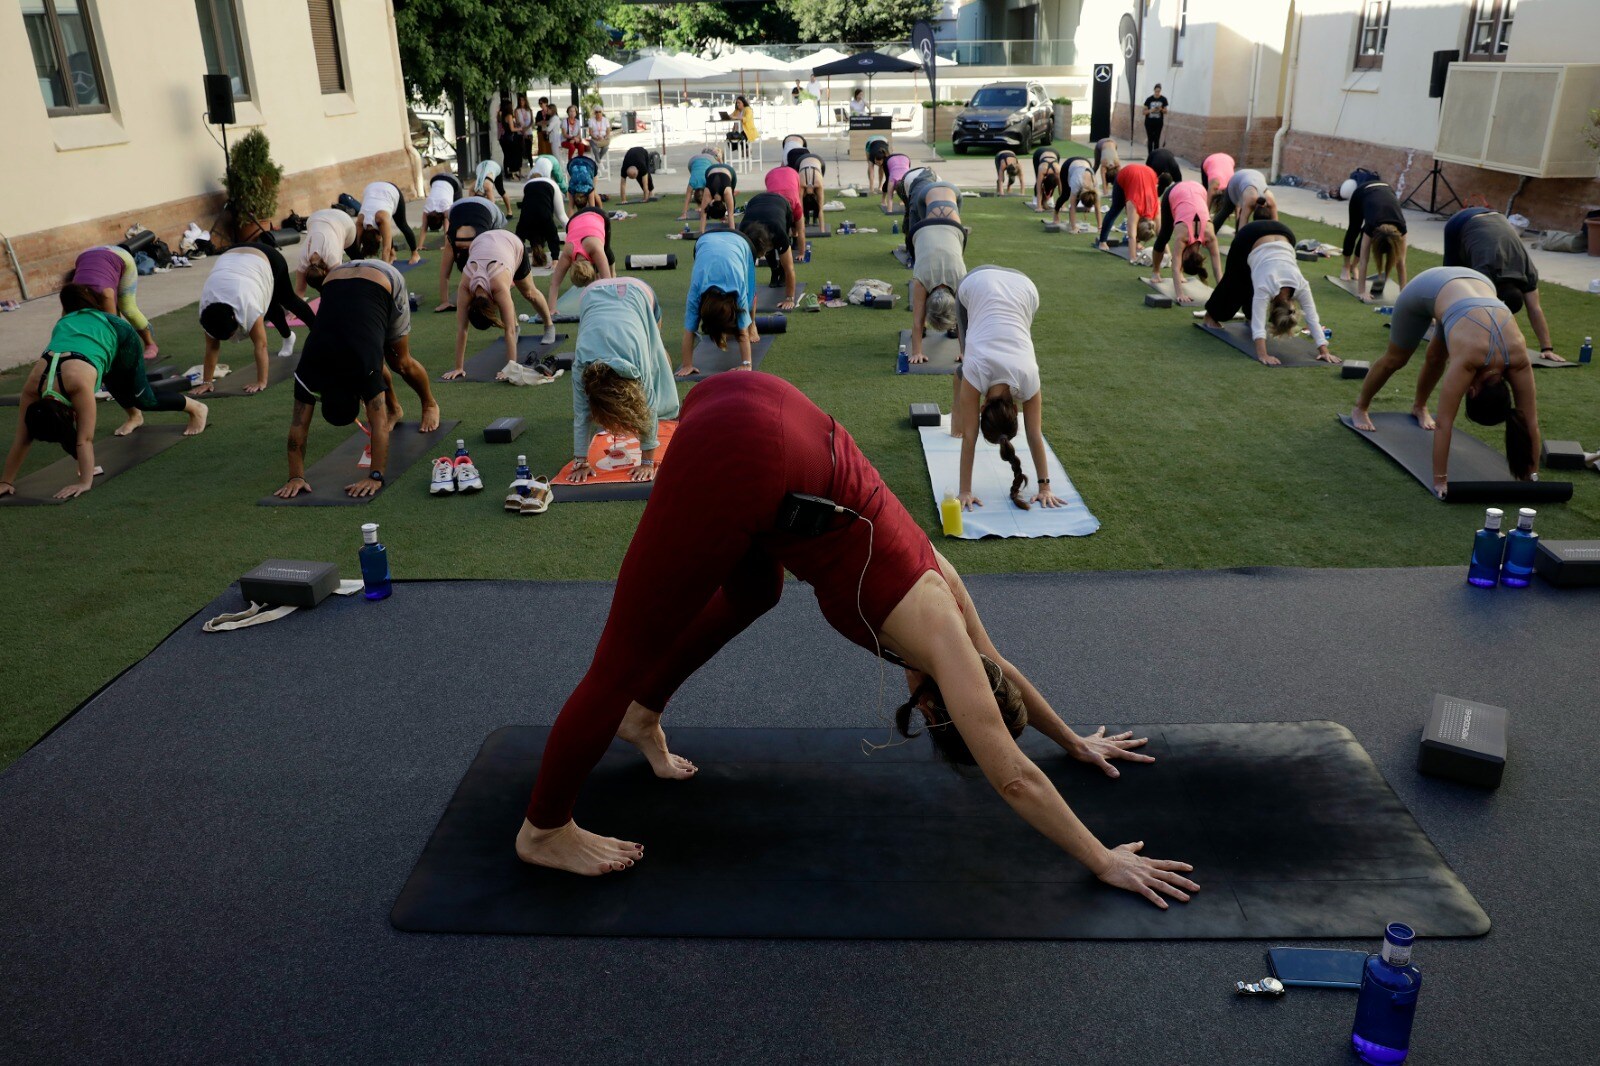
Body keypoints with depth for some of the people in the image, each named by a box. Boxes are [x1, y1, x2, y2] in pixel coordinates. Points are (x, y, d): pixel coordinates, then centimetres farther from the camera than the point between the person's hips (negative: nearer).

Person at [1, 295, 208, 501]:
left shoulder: (79, 383, -40)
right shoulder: (32, 387, -26)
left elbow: (84, 439, -37)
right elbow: (22, 439, -20)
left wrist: (85, 482, -37)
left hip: (116, 332, -5)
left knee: (142, 398, 5)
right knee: (117, 390, 24)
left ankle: (196, 408, 28)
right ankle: (135, 416, 57)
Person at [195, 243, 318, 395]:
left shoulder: (247, 305, -41)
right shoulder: (206, 307, -27)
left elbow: (260, 345, -37)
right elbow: (212, 346, -20)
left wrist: (261, 382, -35)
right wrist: (207, 381, -21)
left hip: (266, 258, -3)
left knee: (288, 300, 17)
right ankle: (287, 337, 39)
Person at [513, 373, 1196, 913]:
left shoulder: (940, 588, 22)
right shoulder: (941, 640, 5)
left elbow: (1001, 669, 41)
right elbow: (1015, 780, 8)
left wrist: (1076, 743, 50)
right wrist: (1105, 863, 18)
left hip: (748, 404, 9)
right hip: (746, 459, -9)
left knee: (753, 594, 32)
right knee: (627, 662, 4)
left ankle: (641, 715, 46)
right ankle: (544, 832, 20)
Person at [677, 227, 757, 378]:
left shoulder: (738, 288, -40)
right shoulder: (696, 291, -37)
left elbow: (743, 330, -39)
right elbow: (689, 331, -35)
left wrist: (746, 364, -40)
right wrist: (687, 365, -36)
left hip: (739, 241, -1)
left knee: (748, 293, 2)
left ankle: (753, 326, 27)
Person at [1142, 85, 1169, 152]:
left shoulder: (1163, 99, -3)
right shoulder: (1149, 99, -5)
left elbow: (1165, 112, 5)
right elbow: (1144, 112, -2)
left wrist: (1161, 109, -17)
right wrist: (1151, 110, -21)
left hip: (1158, 123, 0)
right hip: (1149, 122, 0)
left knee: (1156, 140, 0)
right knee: (1150, 140, 3)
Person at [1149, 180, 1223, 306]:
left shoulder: (1209, 235, -29)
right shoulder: (1182, 235, -34)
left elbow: (1217, 268, -27)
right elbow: (1175, 268, -38)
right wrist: (1180, 294, -48)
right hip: (1174, 193, -2)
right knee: (1164, 236, 6)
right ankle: (1155, 271, 25)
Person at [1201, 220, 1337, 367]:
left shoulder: (1300, 286, -25)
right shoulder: (1265, 287, -33)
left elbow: (1313, 319, -23)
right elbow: (1258, 324, -40)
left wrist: (1324, 350, -30)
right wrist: (1263, 355, -49)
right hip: (1249, 237, -2)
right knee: (1235, 283, 14)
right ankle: (1211, 315, 36)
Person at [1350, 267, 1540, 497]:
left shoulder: (1518, 358, -28)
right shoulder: (1468, 358, -38)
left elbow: (1531, 420, -20)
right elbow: (1444, 423, -37)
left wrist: (1533, 473, -18)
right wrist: (1440, 479, -37)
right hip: (1429, 287, -3)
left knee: (1437, 358, 17)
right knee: (1395, 359, 12)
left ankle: (1419, 407, 45)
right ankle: (1360, 409, 35)